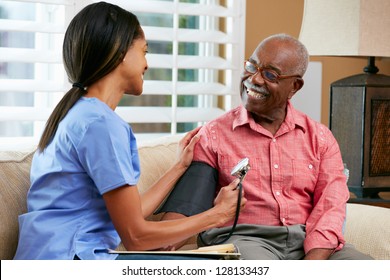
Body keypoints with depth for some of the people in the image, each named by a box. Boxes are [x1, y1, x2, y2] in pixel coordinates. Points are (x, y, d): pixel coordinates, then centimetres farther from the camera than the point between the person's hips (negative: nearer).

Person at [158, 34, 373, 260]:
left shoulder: (320, 138, 12)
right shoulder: (214, 136, 8)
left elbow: (330, 207, 0)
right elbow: (184, 205, 0)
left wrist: (310, 267, -18)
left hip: (309, 242, 4)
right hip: (243, 240, -3)